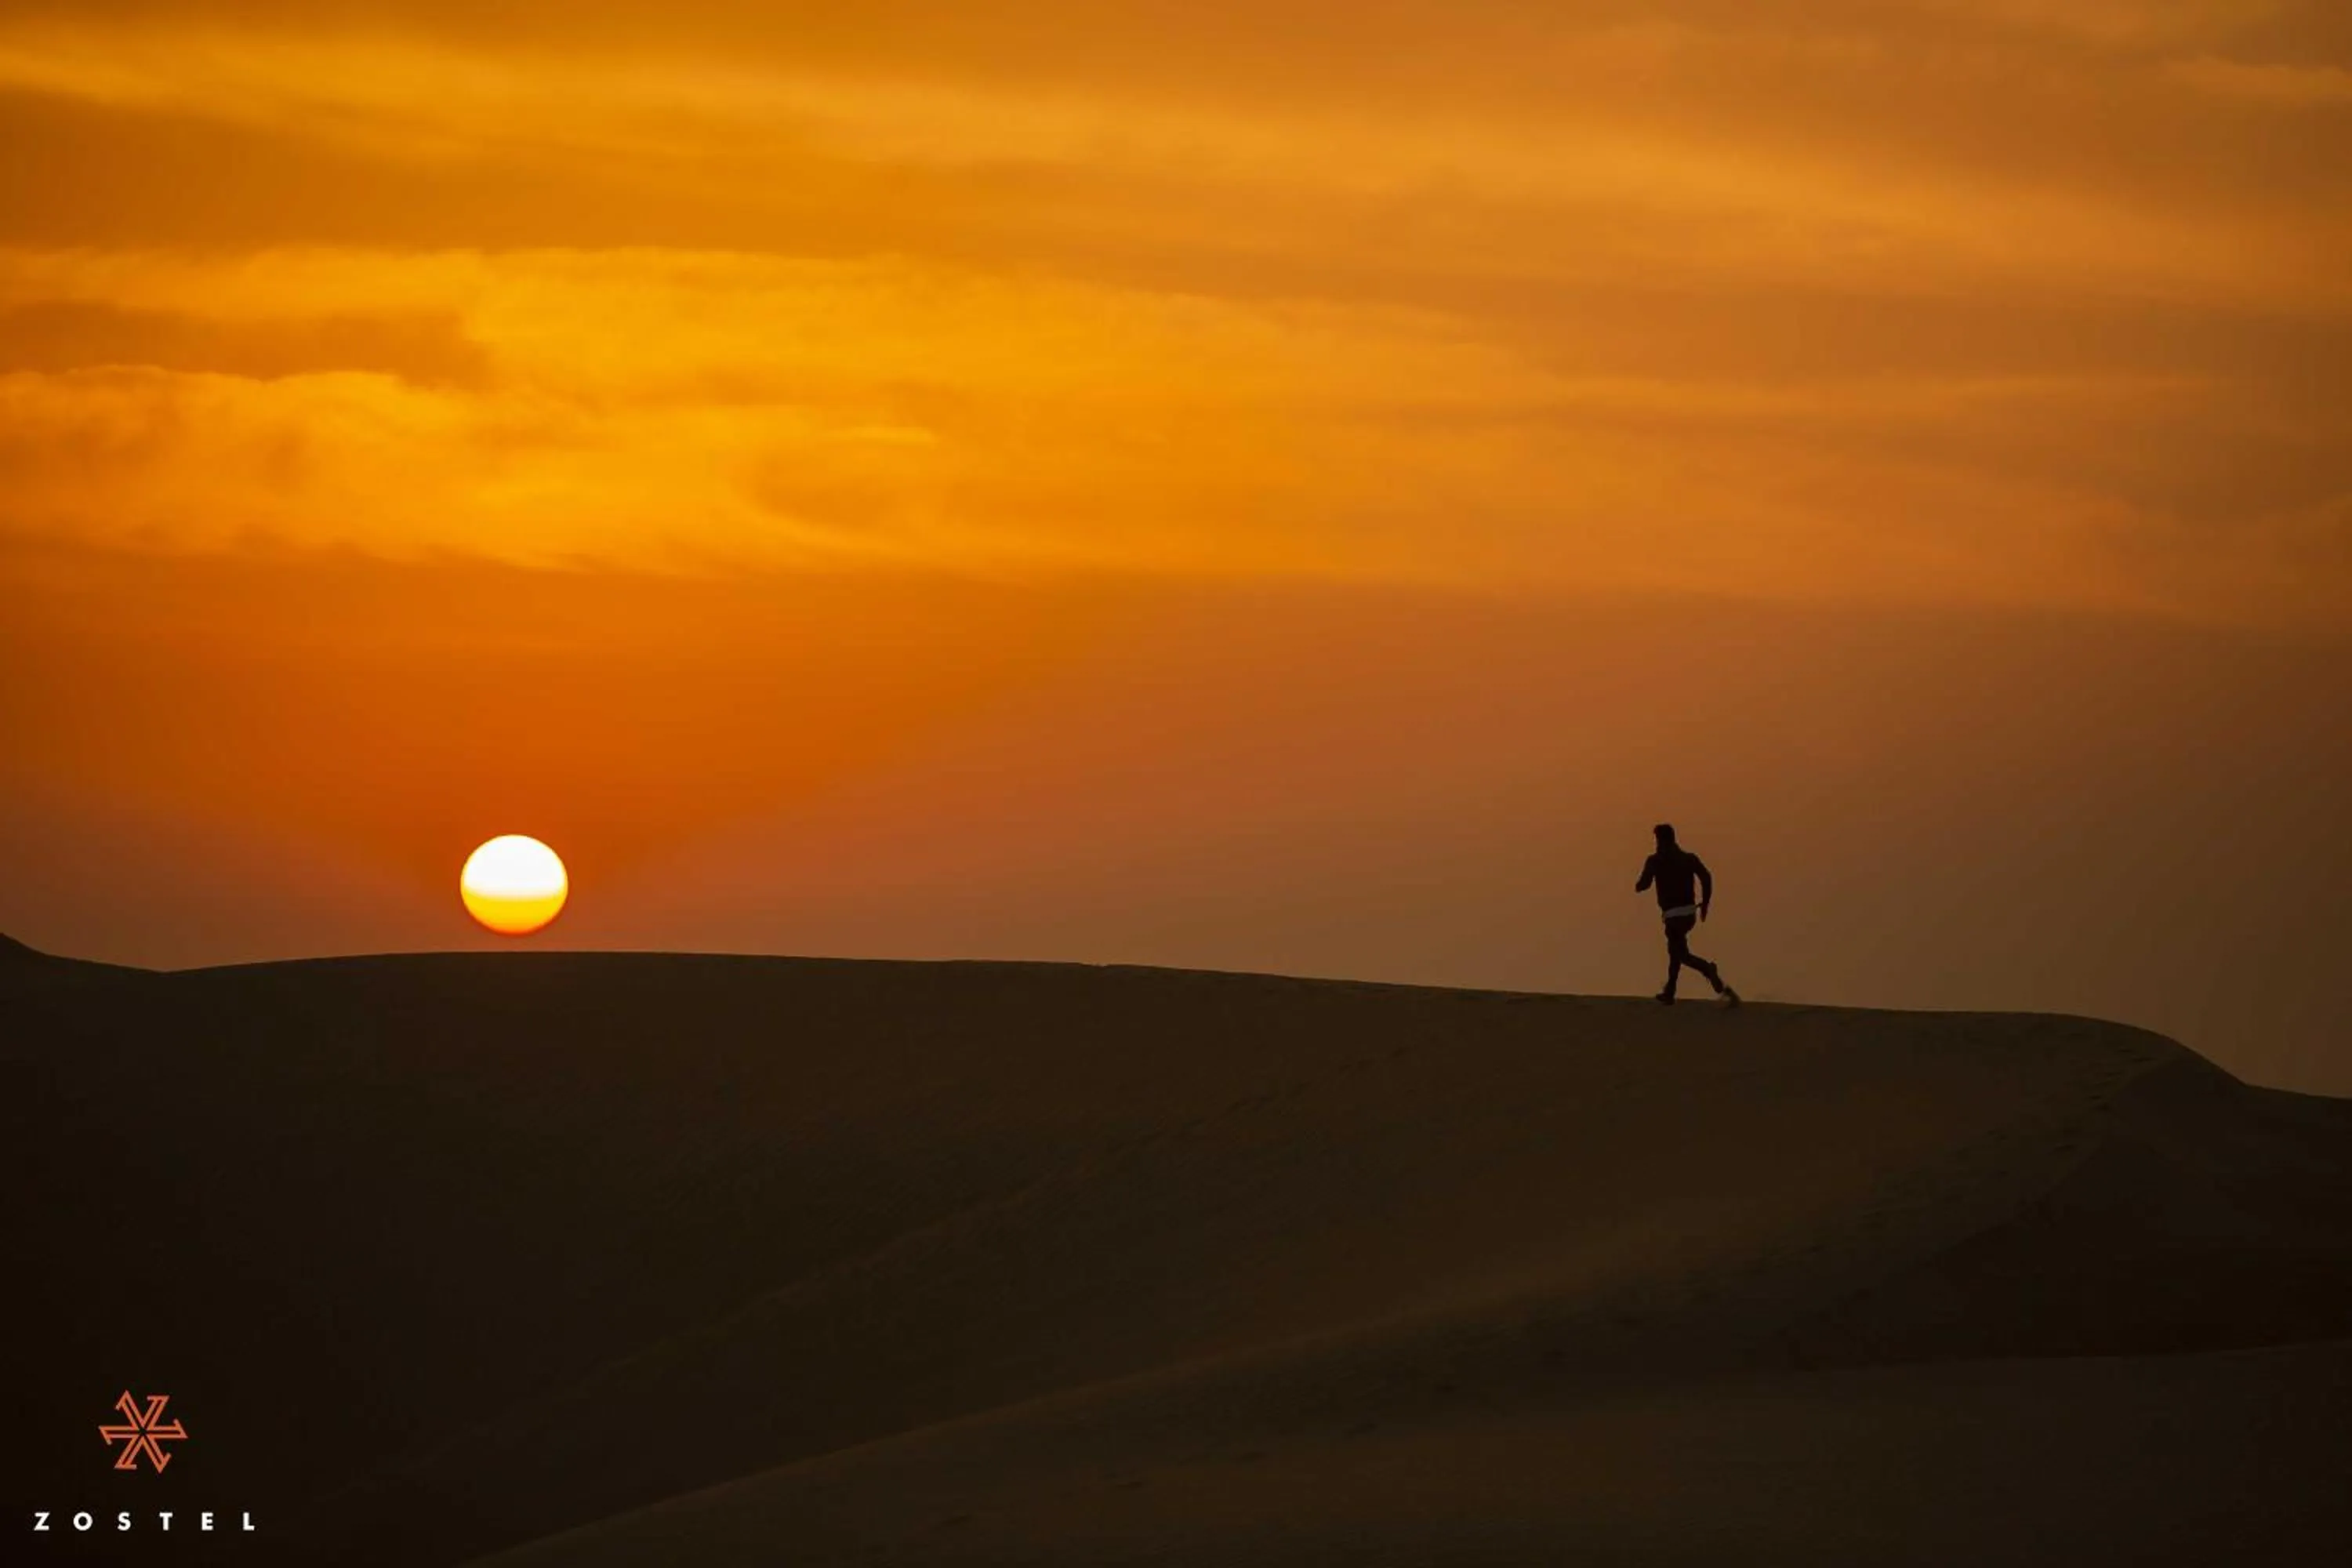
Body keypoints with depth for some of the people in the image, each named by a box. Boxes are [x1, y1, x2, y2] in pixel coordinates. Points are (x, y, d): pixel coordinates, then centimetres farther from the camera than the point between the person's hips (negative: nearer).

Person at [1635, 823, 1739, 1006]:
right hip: (1690, 912, 6)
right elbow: (1706, 876, -4)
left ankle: (1709, 971, -38)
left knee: (1682, 954, -9)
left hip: (1673, 914, -6)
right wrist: (1705, 904, 5)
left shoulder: (1655, 861, -3)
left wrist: (1638, 886, 15)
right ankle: (1669, 993, 31)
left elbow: (1644, 884, -10)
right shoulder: (1689, 858, 8)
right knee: (1675, 949, 23)